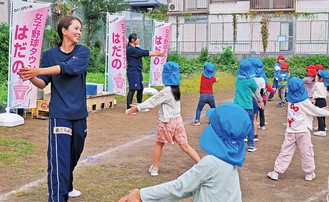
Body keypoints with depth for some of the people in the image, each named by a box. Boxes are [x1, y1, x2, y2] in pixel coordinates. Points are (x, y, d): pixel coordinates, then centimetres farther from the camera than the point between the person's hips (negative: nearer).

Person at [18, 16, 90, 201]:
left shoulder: (84, 52, 1)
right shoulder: (50, 55, 4)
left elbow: (68, 67, -18)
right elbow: (43, 83, 0)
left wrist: (39, 70, -29)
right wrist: (32, 78, -23)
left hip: (80, 114, 2)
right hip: (60, 114, -2)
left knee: (73, 155, 15)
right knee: (59, 159, -11)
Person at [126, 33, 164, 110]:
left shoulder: (136, 48, 15)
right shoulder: (130, 49, -13)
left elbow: (145, 52, 9)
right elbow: (144, 53, -15)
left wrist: (157, 53, -4)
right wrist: (157, 54, -12)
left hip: (138, 72, 9)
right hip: (132, 72, -9)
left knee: (140, 89, 12)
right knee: (132, 90, -10)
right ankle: (128, 108, -8)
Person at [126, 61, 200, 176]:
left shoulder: (166, 91, -21)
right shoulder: (175, 88, 4)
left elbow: (152, 101, -14)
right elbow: (155, 99, 10)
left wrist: (138, 108, -3)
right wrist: (140, 106, 13)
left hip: (166, 122, -6)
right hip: (177, 120, 6)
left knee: (159, 144, 16)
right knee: (185, 146, 9)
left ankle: (154, 168, 26)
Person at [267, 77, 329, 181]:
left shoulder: (290, 100, 3)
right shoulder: (304, 102, -12)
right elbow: (315, 111, -2)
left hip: (290, 131, 4)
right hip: (303, 131, -4)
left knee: (285, 151, 7)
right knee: (306, 152, 9)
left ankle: (276, 172, 5)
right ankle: (309, 173, 18)